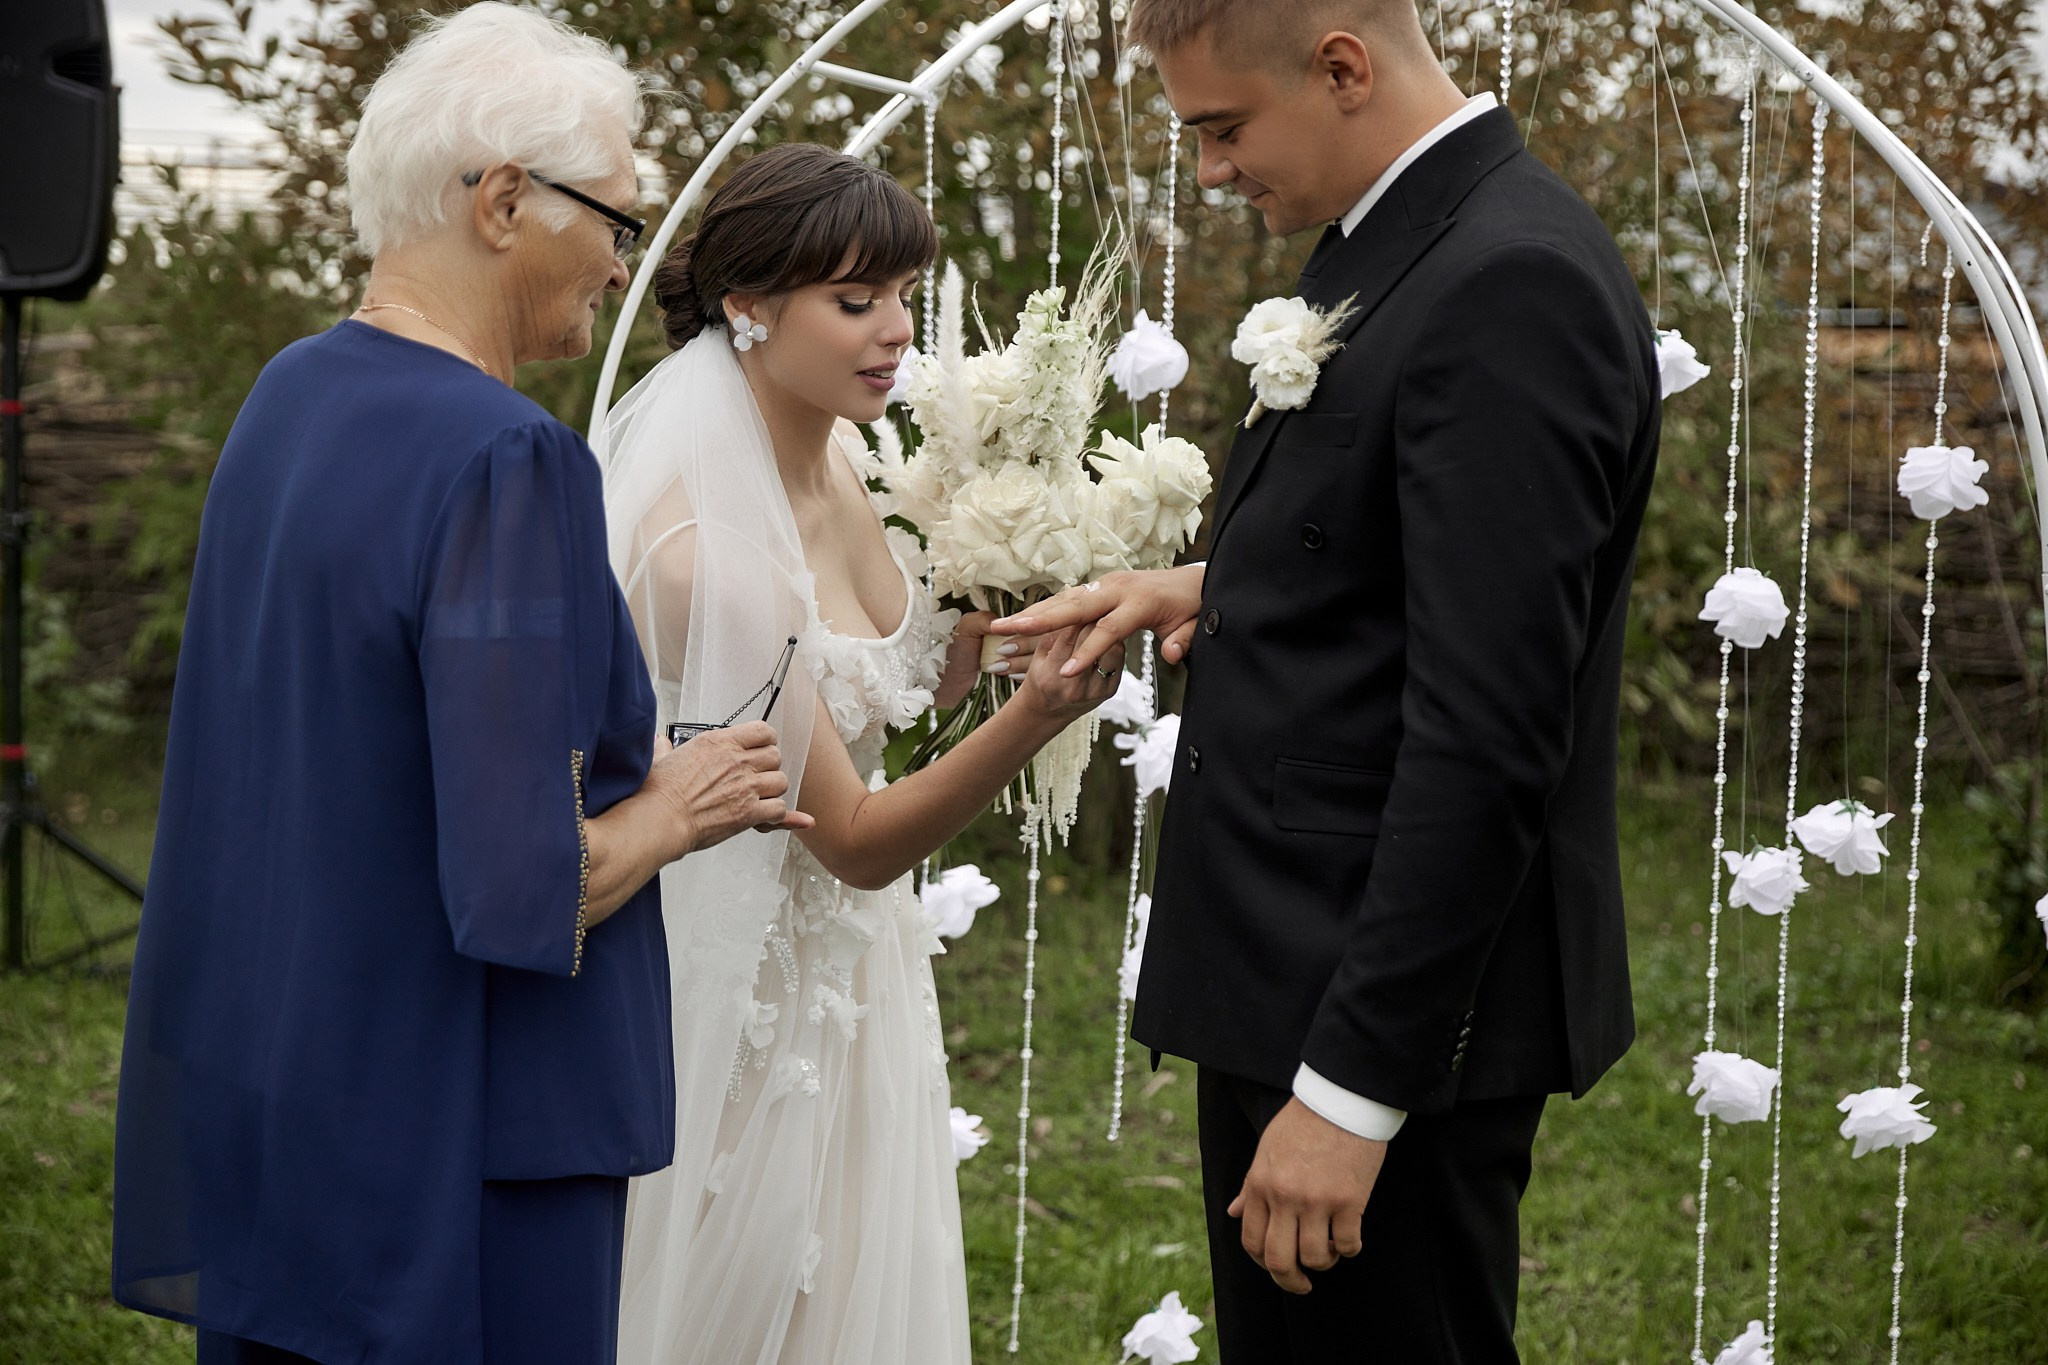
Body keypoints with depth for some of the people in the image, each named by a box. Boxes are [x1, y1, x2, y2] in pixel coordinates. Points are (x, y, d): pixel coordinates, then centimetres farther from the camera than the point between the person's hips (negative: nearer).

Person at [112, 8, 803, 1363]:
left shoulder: (290, 398, 6)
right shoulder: (502, 459, -22)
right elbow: (524, 884, -25)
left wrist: (634, 766, 15)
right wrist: (672, 810, -6)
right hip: (452, 1138, -9)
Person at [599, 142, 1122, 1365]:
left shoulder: (843, 457, -3)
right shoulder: (704, 543, -29)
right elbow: (859, 840, -24)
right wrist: (1036, 716, -38)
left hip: (851, 977, 8)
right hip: (746, 1004, -8)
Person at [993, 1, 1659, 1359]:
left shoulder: (1513, 286, -19)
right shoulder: (1391, 246, 11)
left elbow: (1486, 734, -23)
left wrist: (1353, 1086, -23)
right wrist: (1220, 591, 4)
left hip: (1389, 1019, -10)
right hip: (1296, 988, 10)